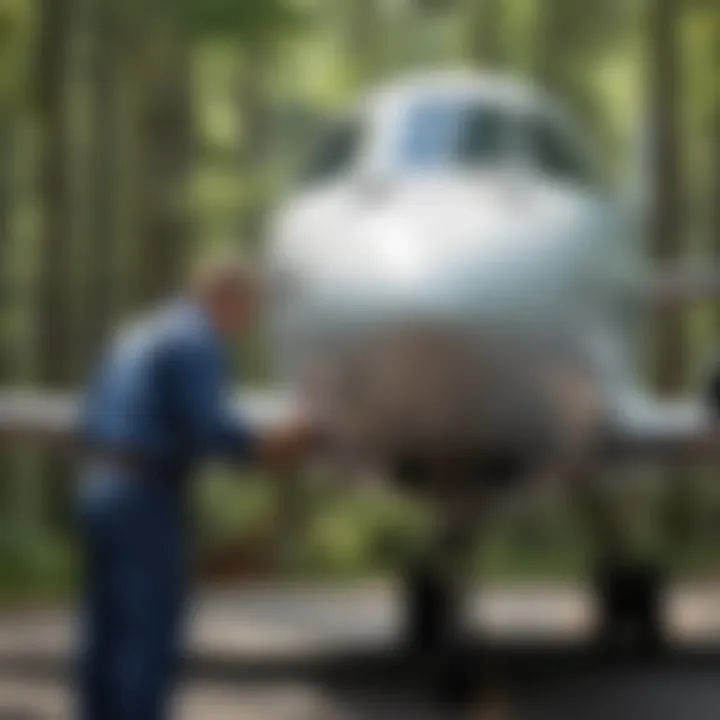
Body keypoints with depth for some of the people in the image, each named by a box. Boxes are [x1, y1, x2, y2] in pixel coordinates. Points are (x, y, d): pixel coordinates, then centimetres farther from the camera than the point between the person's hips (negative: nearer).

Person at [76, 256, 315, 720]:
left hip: (101, 491, 9)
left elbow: (95, 419, 17)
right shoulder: (197, 342, -12)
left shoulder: (139, 335, 17)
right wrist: (270, 447, -7)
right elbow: (209, 427, -20)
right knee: (151, 639, -5)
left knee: (109, 636, 11)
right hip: (145, 502, -9)